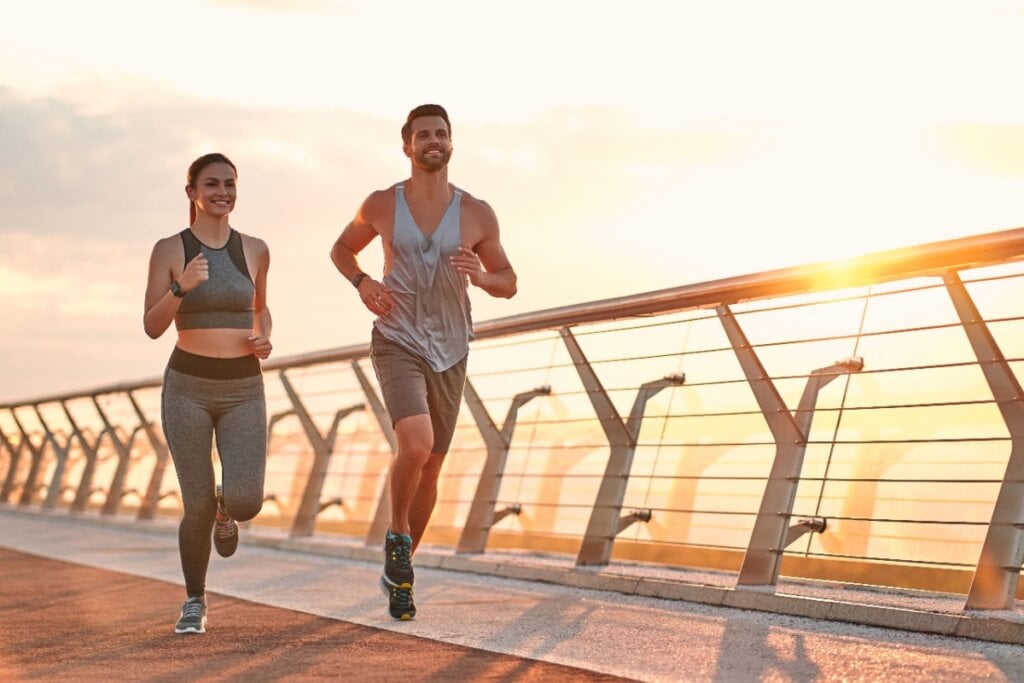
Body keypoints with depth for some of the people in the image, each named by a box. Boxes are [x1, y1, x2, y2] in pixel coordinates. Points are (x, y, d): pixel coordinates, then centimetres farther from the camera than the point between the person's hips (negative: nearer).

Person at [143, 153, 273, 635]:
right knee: (198, 507, -5)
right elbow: (152, 327, -7)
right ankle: (194, 602, 21)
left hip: (244, 391, 2)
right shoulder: (169, 249, -3)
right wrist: (182, 287, -25)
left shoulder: (255, 250, 4)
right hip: (187, 388, -2)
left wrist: (264, 339, -1)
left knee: (245, 502, -14)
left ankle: (225, 510, 26)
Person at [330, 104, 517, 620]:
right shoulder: (381, 205, -3)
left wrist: (479, 276, -17)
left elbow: (508, 284, 7)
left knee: (430, 467, 10)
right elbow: (341, 249, 15)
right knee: (416, 444, -27)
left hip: (449, 353, 3)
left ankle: (398, 573, 30)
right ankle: (397, 537, 1)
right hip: (397, 344, -3)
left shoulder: (476, 214, -2)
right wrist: (361, 282, -6)